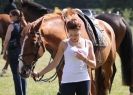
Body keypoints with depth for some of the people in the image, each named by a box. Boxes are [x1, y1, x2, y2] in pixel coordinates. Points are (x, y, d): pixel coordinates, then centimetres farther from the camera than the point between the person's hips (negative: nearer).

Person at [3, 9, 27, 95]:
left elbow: (7, 40, -11)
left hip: (13, 51, -6)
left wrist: (5, 51, -2)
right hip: (24, 51, 6)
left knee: (16, 73, 0)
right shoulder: (25, 25, 6)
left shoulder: (12, 26, -10)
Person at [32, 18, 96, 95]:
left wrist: (84, 58, -13)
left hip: (84, 80, 2)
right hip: (68, 81, -2)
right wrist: (39, 74, 1)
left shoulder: (88, 43, 5)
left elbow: (94, 65, 7)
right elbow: (55, 63, 5)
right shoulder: (64, 44, 1)